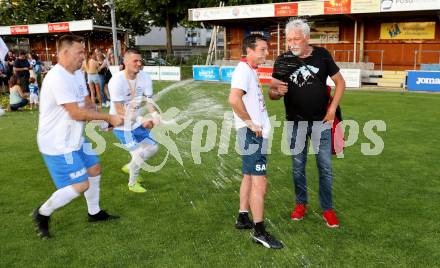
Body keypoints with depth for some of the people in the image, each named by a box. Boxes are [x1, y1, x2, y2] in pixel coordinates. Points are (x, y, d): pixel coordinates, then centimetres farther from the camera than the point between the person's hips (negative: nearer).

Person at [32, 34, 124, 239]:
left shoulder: (78, 74, 7)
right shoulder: (57, 78, -24)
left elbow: (87, 102, 11)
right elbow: (76, 113, -27)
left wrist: (101, 120, -9)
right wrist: (108, 118, -19)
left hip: (75, 139, 10)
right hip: (58, 144, -10)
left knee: (94, 169, 18)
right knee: (80, 185, -9)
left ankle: (94, 213, 36)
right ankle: (42, 214, 14)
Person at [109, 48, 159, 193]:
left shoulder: (145, 77, -10)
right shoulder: (117, 81, -26)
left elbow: (148, 100, -12)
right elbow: (119, 110, -27)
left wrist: (155, 115, -33)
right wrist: (141, 120, -37)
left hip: (137, 123, 6)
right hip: (121, 125, -6)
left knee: (153, 148, 12)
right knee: (139, 153, -10)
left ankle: (130, 167, 38)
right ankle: (133, 183, 19)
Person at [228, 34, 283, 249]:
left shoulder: (250, 70, 16)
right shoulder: (243, 70, -14)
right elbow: (234, 99, -29)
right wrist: (250, 123, -21)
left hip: (256, 133, 11)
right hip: (252, 133, -11)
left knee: (249, 176, 18)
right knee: (259, 182, -8)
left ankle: (243, 218, 30)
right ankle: (259, 232, -1)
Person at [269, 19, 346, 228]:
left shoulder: (321, 55, -5)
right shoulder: (283, 61, -7)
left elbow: (340, 82, 4)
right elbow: (271, 94, -8)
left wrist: (333, 107, -6)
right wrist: (278, 92, -32)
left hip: (321, 122, 0)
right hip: (295, 123, 0)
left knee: (325, 167, 6)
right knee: (298, 167, 12)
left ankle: (327, 209, 20)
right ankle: (301, 204, 30)